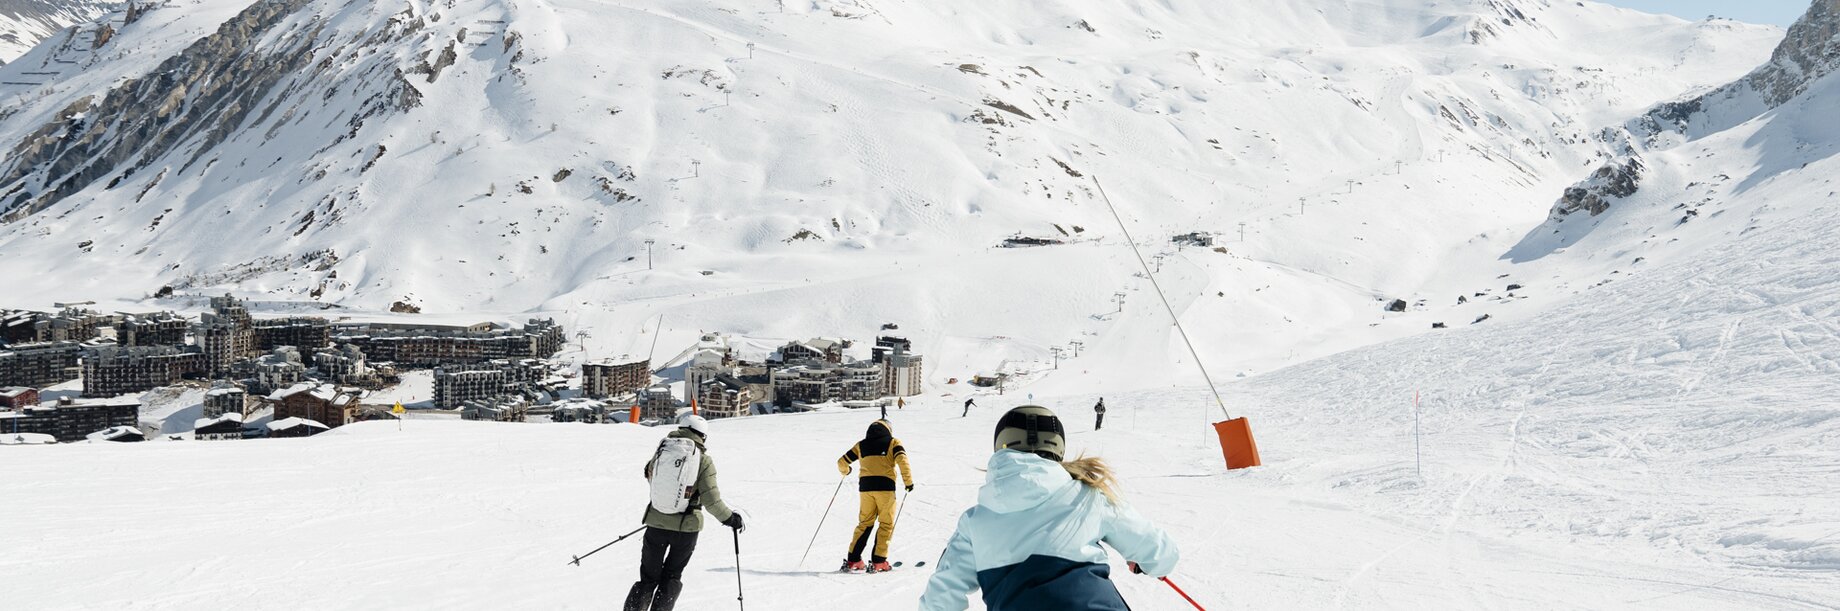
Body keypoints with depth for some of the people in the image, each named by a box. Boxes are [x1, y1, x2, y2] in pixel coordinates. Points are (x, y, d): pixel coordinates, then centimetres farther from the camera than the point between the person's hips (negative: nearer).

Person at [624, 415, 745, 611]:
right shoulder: (704, 461, -9)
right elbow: (711, 500, -13)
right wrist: (729, 518, 1)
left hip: (656, 523, 2)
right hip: (687, 527, -2)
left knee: (648, 578, 14)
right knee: (671, 578, 18)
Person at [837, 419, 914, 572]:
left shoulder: (861, 445, 17)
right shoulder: (893, 442, 9)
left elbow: (842, 462, 19)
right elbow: (902, 461, -9)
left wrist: (845, 471, 40)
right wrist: (908, 481, -3)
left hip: (865, 486, 3)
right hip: (885, 486, -3)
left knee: (865, 523, 13)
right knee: (886, 524, 6)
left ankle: (853, 560, 8)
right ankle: (878, 562, -3)